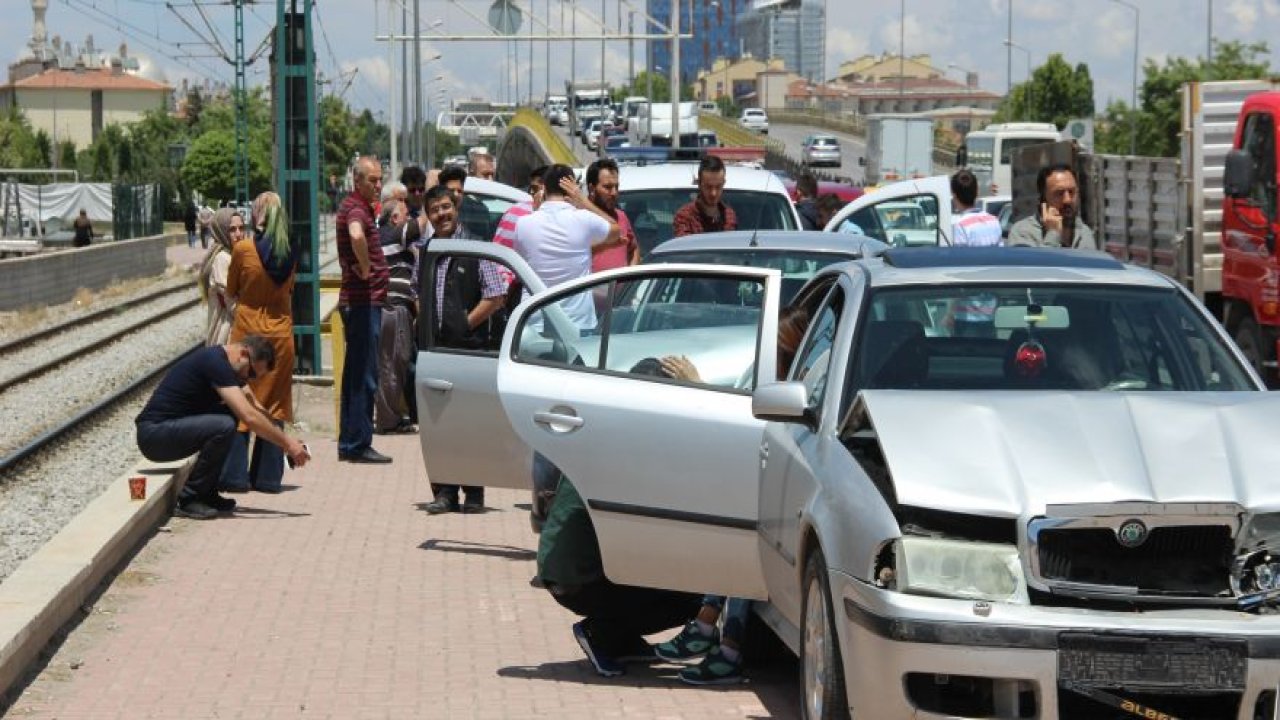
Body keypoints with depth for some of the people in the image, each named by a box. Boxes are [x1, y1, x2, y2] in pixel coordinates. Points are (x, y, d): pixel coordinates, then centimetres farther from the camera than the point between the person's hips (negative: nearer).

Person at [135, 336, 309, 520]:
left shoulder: (226, 365, 12)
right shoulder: (214, 362, -19)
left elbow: (257, 409, 17)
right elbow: (249, 417, -26)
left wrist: (285, 442, 5)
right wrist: (287, 443, -19)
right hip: (154, 434, -10)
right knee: (224, 427, -25)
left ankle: (207, 494, 10)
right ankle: (189, 500, -11)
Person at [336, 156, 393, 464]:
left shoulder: (355, 206, 16)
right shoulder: (356, 208, -16)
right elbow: (356, 235, -39)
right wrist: (366, 268, -24)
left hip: (358, 301, 10)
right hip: (363, 300, -10)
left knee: (356, 373, 14)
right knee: (364, 375, -7)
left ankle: (349, 443, 20)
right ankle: (358, 444, -4)